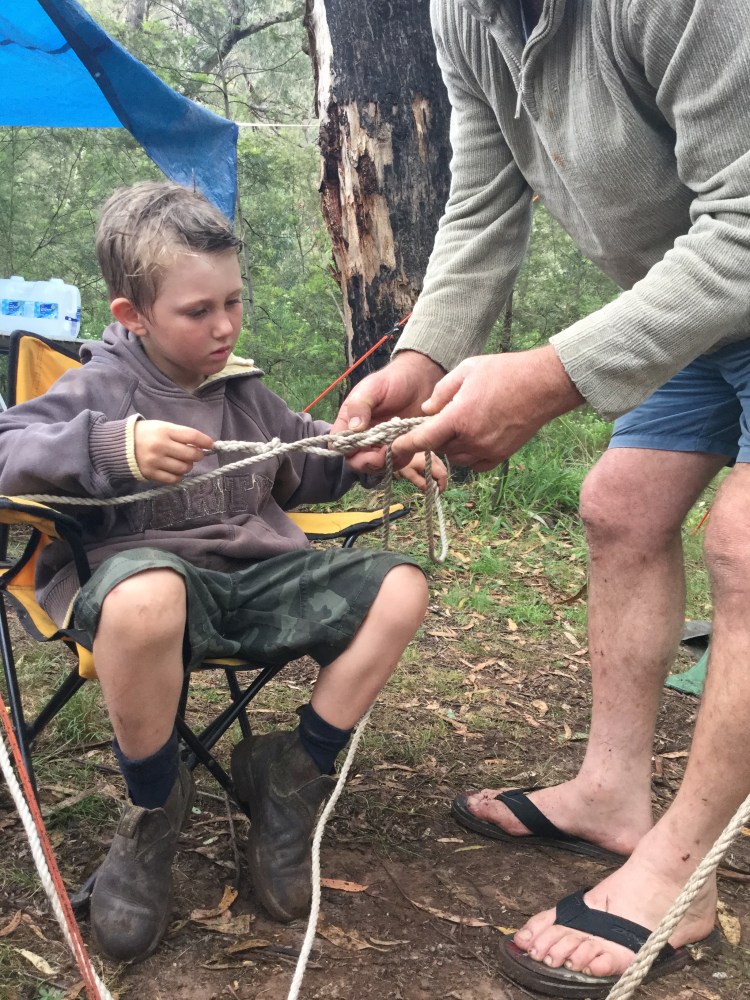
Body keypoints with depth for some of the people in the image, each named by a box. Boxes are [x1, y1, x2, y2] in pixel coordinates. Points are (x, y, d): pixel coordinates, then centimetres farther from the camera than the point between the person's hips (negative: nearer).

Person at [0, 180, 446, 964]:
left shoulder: (245, 390, 17)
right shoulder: (102, 386, -2)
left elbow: (305, 460, 33)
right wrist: (114, 448, -31)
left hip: (257, 576, 6)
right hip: (149, 571, -6)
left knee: (398, 587, -10)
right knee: (145, 600, -44)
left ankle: (292, 776, 2)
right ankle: (154, 810, -14)